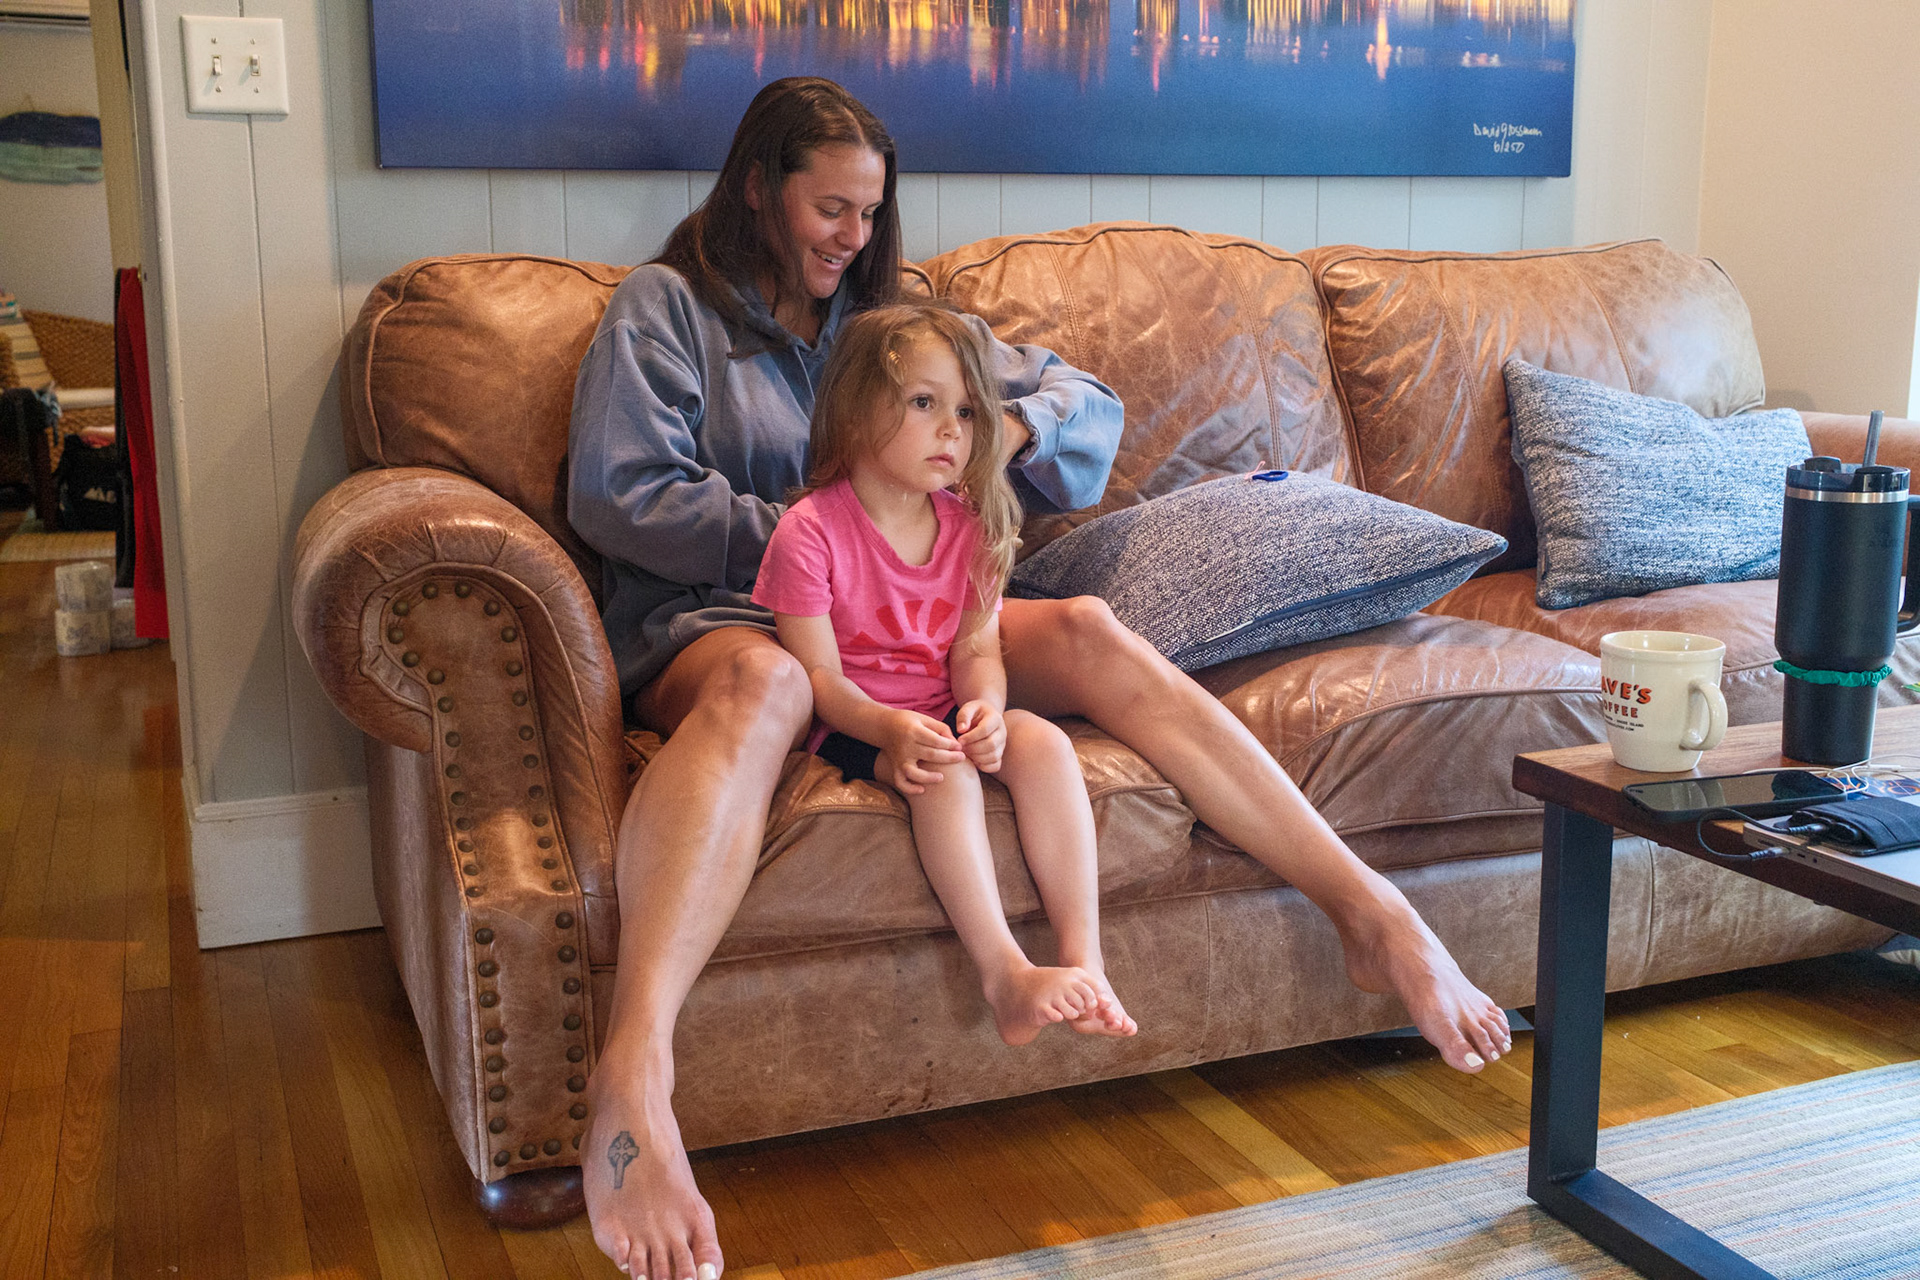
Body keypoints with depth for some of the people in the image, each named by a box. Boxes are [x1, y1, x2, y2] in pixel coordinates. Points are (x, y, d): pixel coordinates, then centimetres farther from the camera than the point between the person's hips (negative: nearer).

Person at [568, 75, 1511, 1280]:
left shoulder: (879, 313, 23)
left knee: (1086, 631, -23)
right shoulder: (663, 308, 10)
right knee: (762, 682, -42)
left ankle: (1369, 908, -29)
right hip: (717, 616, -4)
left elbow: (1091, 403, 18)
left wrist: (1008, 424, -5)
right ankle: (633, 1079, -62)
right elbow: (619, 496, -5)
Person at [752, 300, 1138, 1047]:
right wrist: (889, 728, -31)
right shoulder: (810, 530, -11)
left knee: (1044, 742, -25)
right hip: (854, 725, -5)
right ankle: (1004, 975, -35)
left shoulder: (970, 527, 6)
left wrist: (984, 706, -22)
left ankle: (1083, 960, -28)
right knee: (944, 771, -35)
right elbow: (818, 674, -13)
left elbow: (976, 649, 2)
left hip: (944, 712, 5)